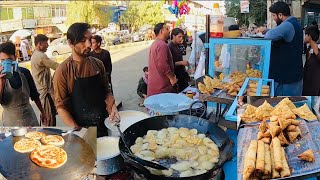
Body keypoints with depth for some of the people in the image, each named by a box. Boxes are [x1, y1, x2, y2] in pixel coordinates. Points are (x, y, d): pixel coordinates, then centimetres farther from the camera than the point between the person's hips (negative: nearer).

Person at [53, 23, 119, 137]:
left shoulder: (98, 64, 0)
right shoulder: (63, 71, -13)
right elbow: (61, 106, -12)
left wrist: (112, 107, -8)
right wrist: (77, 131, -20)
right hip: (80, 127, -4)